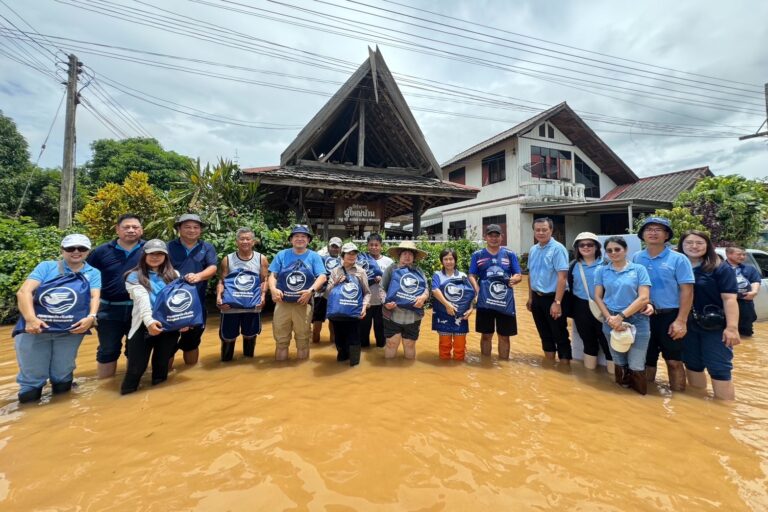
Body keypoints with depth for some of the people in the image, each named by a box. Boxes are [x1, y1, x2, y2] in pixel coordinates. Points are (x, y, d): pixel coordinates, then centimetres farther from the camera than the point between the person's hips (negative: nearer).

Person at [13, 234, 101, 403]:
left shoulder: (93, 273, 11)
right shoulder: (46, 267, 9)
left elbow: (95, 296, -1)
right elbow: (24, 291, -2)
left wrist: (91, 317, -21)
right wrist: (31, 319, -17)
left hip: (70, 330, 0)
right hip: (35, 328, 0)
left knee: (61, 378, 8)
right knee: (31, 376, 6)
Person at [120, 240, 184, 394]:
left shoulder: (174, 275, 13)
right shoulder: (134, 276, 3)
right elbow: (142, 299, -14)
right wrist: (149, 321, -29)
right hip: (144, 327, -2)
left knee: (162, 363, 15)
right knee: (136, 367, 0)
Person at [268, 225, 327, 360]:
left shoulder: (314, 256, 5)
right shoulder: (282, 255, 10)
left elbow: (322, 277, -4)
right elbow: (273, 275, 7)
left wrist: (311, 290, -20)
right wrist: (273, 289, -13)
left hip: (303, 303, -1)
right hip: (282, 302, 1)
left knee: (303, 339, 9)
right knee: (281, 339, 9)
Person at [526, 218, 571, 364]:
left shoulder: (558, 249, -15)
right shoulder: (533, 250, 7)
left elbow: (562, 277, -19)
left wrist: (557, 302, -22)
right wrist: (530, 297, 15)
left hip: (552, 298, -7)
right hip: (537, 298, 7)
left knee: (560, 335, 5)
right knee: (545, 334, 18)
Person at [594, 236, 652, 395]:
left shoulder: (639, 269, -2)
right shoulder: (601, 271, 6)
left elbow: (644, 298, -10)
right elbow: (597, 297, 2)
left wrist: (621, 316, -15)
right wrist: (610, 318, -11)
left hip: (637, 321, -2)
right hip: (611, 322, 2)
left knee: (636, 367, 1)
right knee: (619, 364, 14)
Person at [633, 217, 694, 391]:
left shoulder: (678, 259, -4)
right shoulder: (636, 259, 4)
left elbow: (687, 291, -8)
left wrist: (681, 321, -13)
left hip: (669, 316, -3)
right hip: (644, 316, 3)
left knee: (674, 361, 7)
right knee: (647, 359, 14)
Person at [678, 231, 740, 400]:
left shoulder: (721, 268, -4)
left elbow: (729, 299, -10)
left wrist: (732, 327, -18)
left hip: (715, 327, -3)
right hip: (688, 326, 4)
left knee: (719, 369, -1)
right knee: (693, 366, 14)